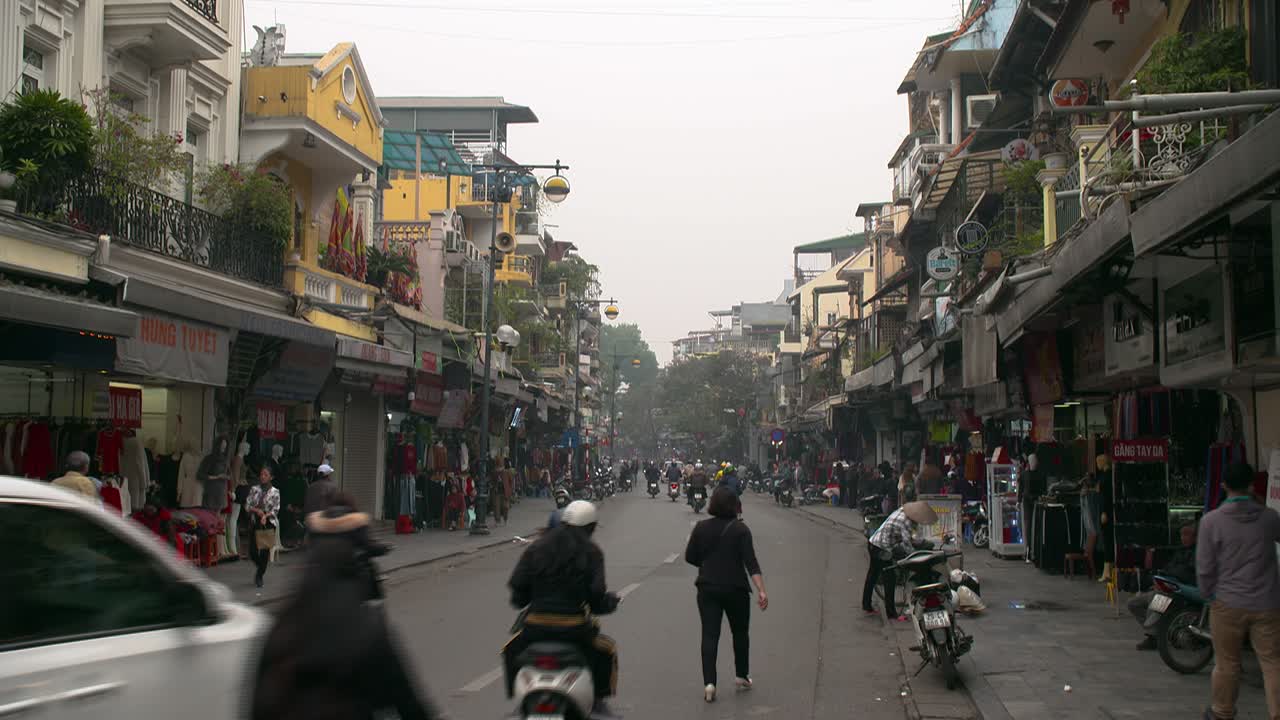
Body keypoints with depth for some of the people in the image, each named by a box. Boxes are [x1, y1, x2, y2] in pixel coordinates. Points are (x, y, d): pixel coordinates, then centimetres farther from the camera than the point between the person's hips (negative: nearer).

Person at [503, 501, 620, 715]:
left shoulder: (537, 547, 6)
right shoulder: (591, 551, 0)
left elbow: (517, 584, 1)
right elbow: (596, 593, -7)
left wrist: (520, 601, 22)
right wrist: (611, 602, 13)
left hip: (535, 626, 2)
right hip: (574, 627, -2)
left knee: (511, 650, 32)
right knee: (607, 651, 26)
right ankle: (598, 701, 23)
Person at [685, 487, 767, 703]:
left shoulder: (701, 527, 0)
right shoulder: (740, 529, -9)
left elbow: (690, 557, 6)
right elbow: (750, 562, -17)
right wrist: (761, 590, -22)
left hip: (707, 589, 2)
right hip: (735, 589, -1)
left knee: (709, 635, -1)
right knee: (740, 632, 18)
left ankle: (709, 682, -15)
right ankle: (741, 675, 29)